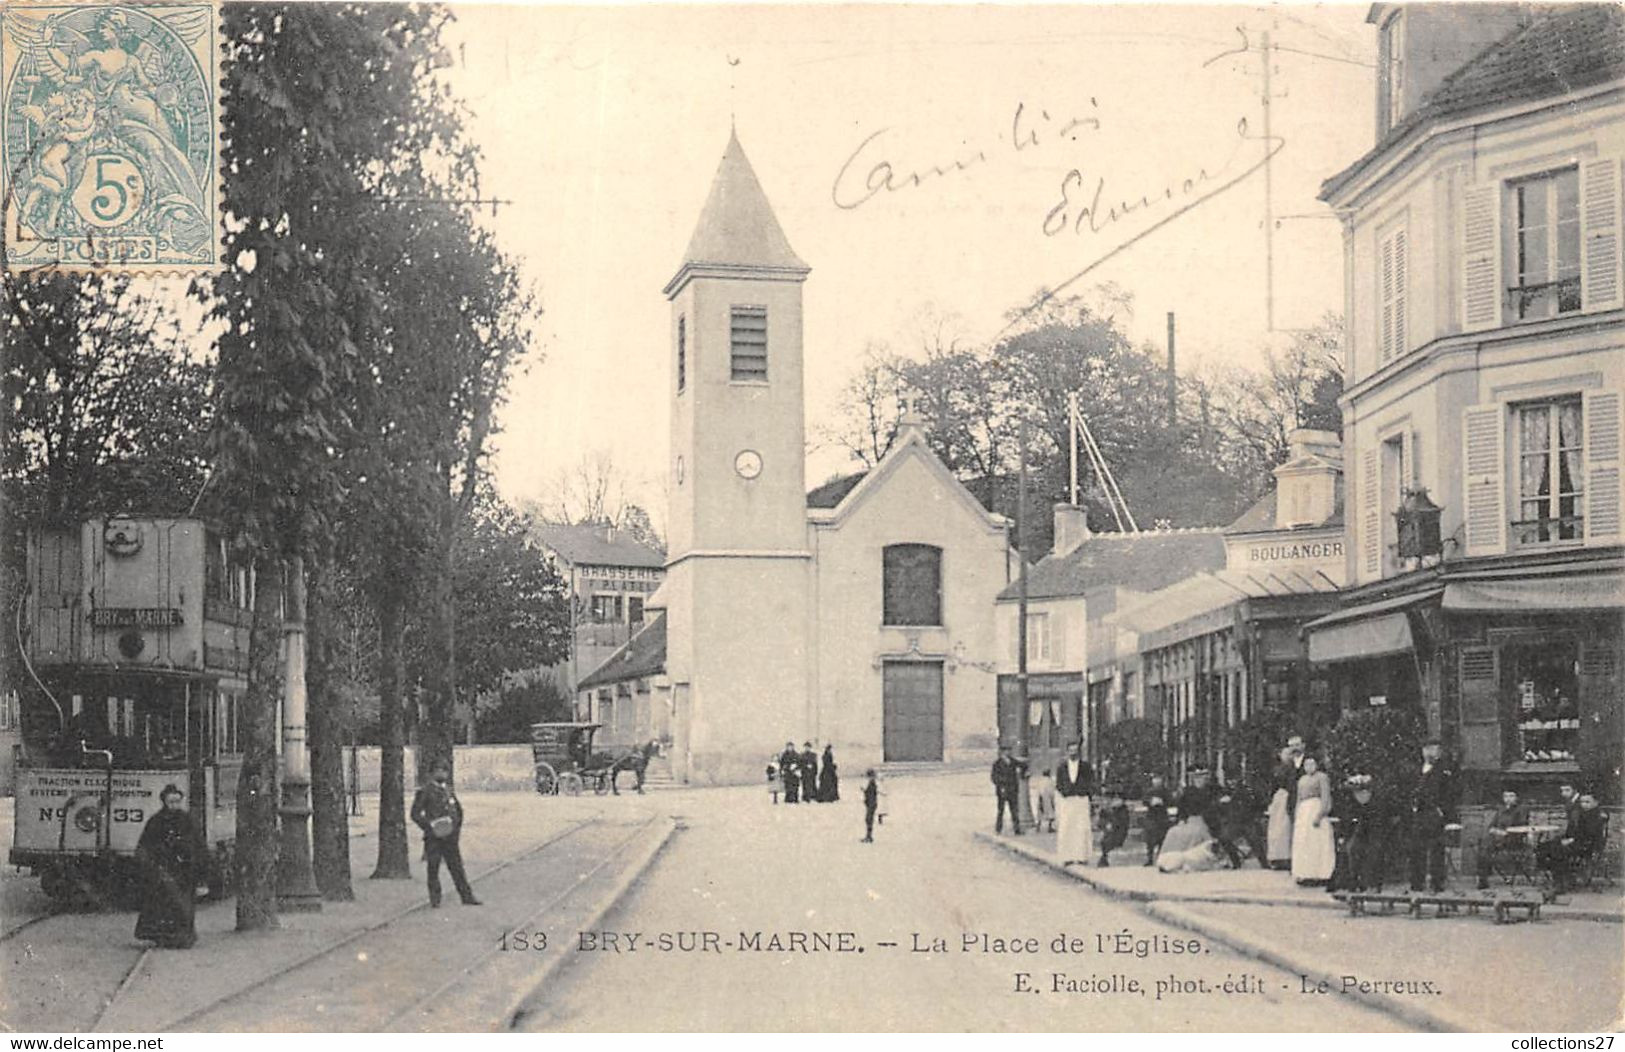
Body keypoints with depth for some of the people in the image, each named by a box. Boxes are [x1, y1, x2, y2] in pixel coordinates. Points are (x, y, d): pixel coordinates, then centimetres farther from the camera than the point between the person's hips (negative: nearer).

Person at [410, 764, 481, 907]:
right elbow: (415, 814, -8)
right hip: (433, 837, -5)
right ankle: (435, 900, 8)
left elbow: (458, 810, 24)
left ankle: (467, 897, 8)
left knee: (457, 867, 5)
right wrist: (429, 826, -16)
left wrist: (457, 828, 14)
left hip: (450, 837, 5)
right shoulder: (425, 792, -4)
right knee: (433, 869, 0)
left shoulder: (449, 791, 13)